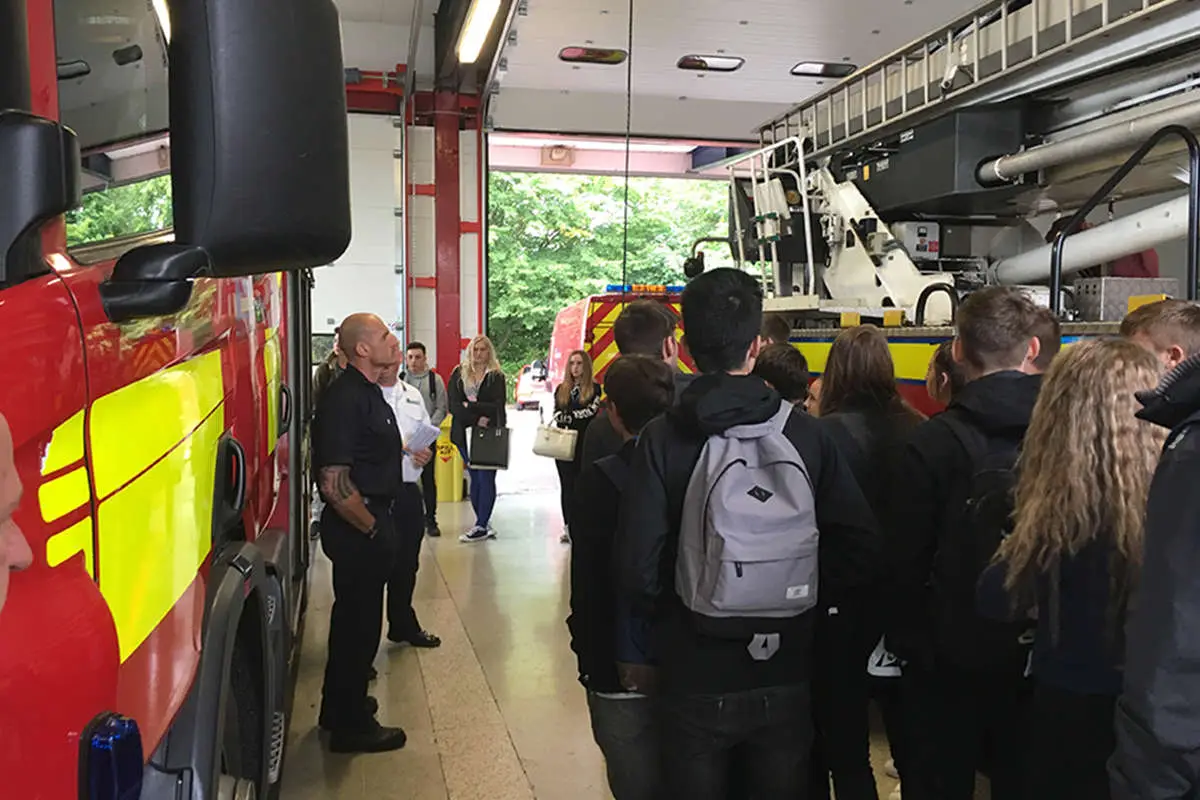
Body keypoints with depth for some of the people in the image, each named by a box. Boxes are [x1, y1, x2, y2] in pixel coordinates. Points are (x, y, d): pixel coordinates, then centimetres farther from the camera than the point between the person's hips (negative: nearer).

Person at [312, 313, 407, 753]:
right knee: (359, 621, 2)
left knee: (354, 616, 21)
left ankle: (340, 706, 38)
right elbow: (334, 484, -27)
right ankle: (351, 726, 18)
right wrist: (373, 530, -18)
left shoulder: (369, 393, 10)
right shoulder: (344, 399, -22)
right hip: (356, 528, -10)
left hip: (369, 522, 10)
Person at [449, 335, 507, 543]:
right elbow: (454, 406, -3)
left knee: (486, 478, -6)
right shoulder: (458, 374, 7)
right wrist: (477, 418, -13)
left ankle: (481, 526, -4)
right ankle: (485, 524, 14)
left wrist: (470, 405, -9)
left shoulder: (496, 376, 3)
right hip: (465, 433, 2)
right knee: (475, 479, 6)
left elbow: (498, 406, -7)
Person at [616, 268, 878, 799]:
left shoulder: (663, 440, -14)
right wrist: (798, 603, 7)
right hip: (786, 678, 2)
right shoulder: (805, 433, -7)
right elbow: (859, 550, -6)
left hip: (697, 680, -2)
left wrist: (672, 618, 3)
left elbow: (637, 572, -17)